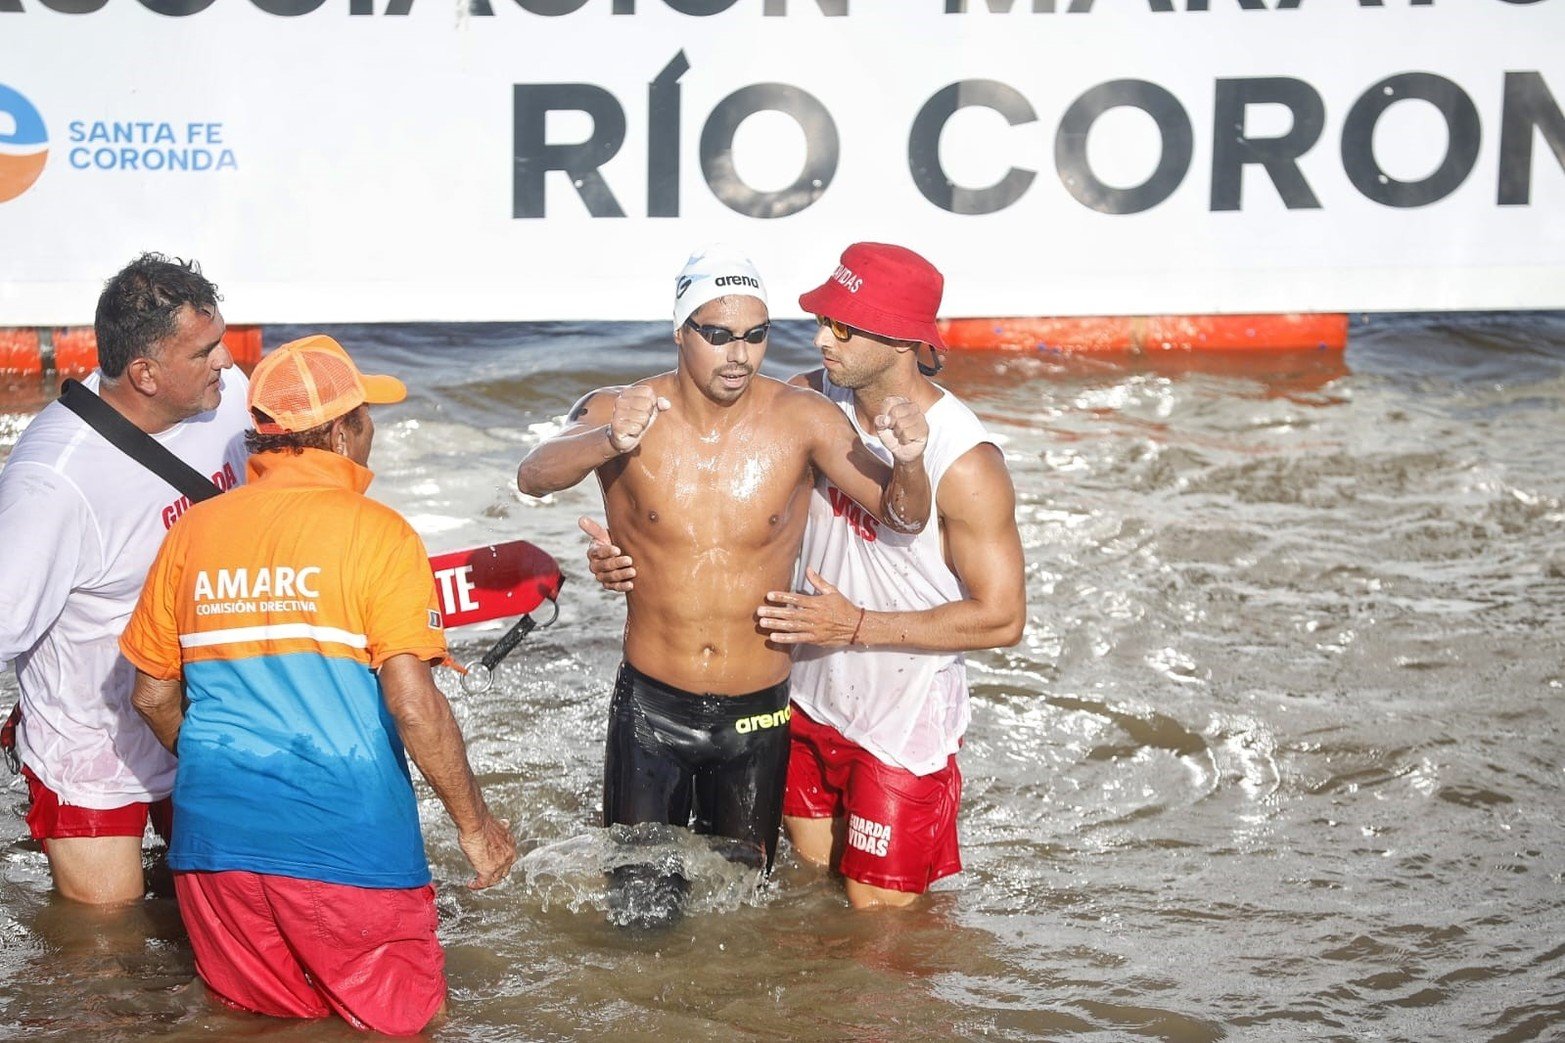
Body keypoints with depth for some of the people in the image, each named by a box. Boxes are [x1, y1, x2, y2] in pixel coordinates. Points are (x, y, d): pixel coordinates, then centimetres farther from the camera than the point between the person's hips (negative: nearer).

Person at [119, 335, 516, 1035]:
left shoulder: (192, 531, 6)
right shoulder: (375, 532, -8)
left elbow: (153, 695, 11)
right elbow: (412, 702, -15)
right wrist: (475, 823, -3)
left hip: (215, 838, 5)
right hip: (347, 840, -4)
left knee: (259, 1014, 23)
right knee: (401, 1020, 12)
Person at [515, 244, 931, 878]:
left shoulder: (802, 420, -10)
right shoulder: (617, 414, -13)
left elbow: (903, 517, -10)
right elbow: (534, 477, -31)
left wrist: (907, 463, -34)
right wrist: (610, 442, -53)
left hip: (757, 712, 1)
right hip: (651, 706, -1)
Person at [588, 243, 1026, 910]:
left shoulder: (965, 462, -24)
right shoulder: (811, 403, -8)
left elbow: (1003, 617, -20)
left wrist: (857, 625, -25)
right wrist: (629, 550, -17)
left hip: (906, 725, -6)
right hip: (814, 701, 6)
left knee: (880, 914, 7)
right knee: (811, 872, 22)